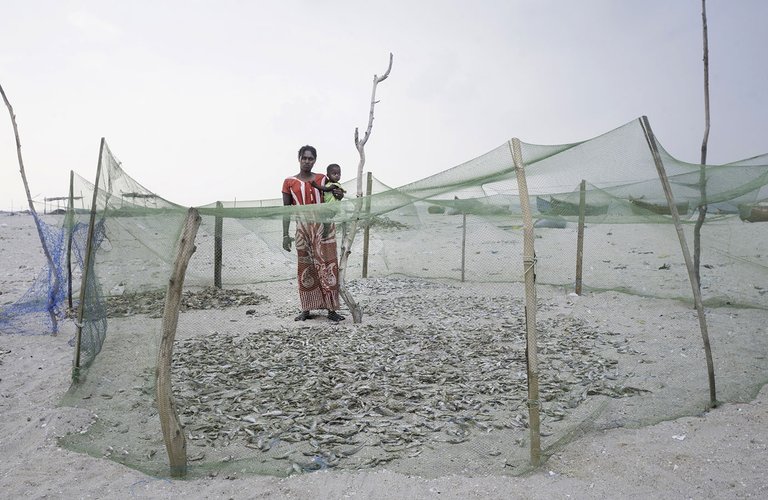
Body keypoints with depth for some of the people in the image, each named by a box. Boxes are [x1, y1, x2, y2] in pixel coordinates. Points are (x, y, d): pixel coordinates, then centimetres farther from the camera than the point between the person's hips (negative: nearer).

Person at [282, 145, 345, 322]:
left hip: (324, 226, 0)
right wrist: (285, 235, 0)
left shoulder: (323, 179, 9)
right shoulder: (289, 182, 6)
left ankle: (331, 309, -1)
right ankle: (306, 309, 13)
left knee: (327, 265, -4)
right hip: (303, 228, 0)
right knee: (305, 267, 4)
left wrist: (338, 196, -4)